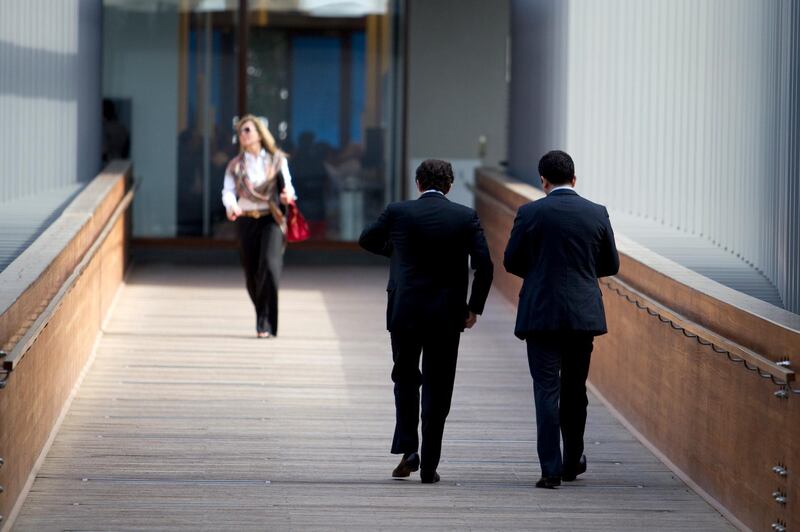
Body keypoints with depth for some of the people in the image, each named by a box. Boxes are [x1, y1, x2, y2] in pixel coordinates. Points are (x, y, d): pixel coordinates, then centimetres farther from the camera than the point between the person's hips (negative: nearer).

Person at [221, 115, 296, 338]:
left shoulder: (277, 160, 6)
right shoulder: (236, 165, 9)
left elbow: (287, 185, 6)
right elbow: (228, 191, -2)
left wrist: (287, 196, -19)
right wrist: (231, 205, -24)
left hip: (271, 220, -2)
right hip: (246, 221, 2)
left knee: (269, 265, -19)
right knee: (251, 272, 3)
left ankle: (266, 324, -17)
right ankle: (264, 321, 22)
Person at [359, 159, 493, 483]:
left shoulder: (398, 213, -3)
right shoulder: (466, 217, -2)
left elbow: (366, 241, 14)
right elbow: (484, 265, -6)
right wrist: (474, 307, 5)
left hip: (405, 312, 0)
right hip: (447, 315, 0)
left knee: (405, 378, 17)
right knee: (437, 388, 7)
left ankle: (407, 448, 2)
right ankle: (428, 466, 6)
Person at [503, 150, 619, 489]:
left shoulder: (530, 213, -6)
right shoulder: (597, 214, 1)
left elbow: (511, 262, 0)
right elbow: (611, 265, 9)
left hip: (541, 314, -3)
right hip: (583, 315, 3)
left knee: (547, 389, -1)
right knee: (575, 389, 16)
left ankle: (551, 469, -9)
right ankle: (572, 462, 28)